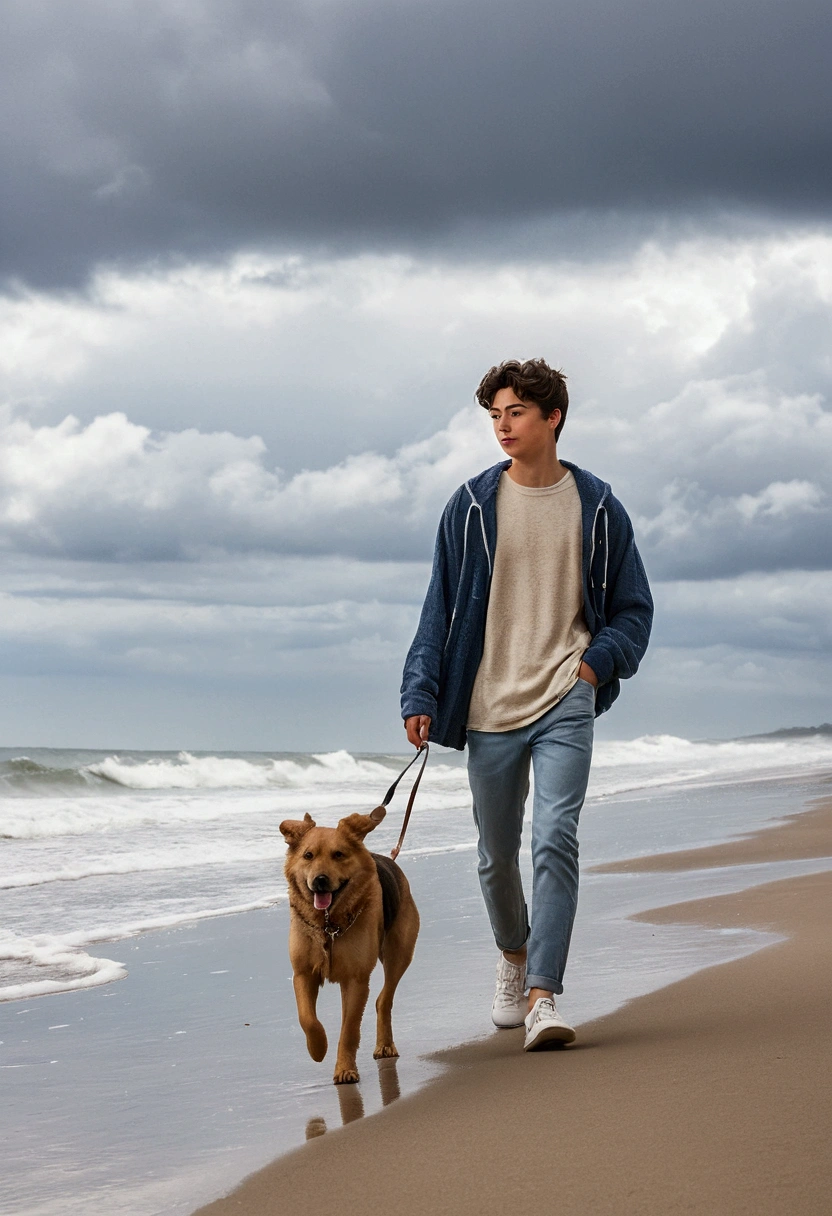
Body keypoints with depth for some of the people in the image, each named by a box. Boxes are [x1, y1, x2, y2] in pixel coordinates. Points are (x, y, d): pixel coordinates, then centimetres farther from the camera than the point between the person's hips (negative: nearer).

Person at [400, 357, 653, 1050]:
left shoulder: (598, 508, 4)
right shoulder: (472, 507, 5)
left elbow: (634, 609, 11)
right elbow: (441, 608, 7)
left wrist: (597, 663, -7)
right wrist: (422, 695, -3)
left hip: (565, 705, -2)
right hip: (489, 707, 2)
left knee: (556, 842, -16)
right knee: (497, 854, 12)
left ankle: (544, 996, -19)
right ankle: (513, 959, 39)